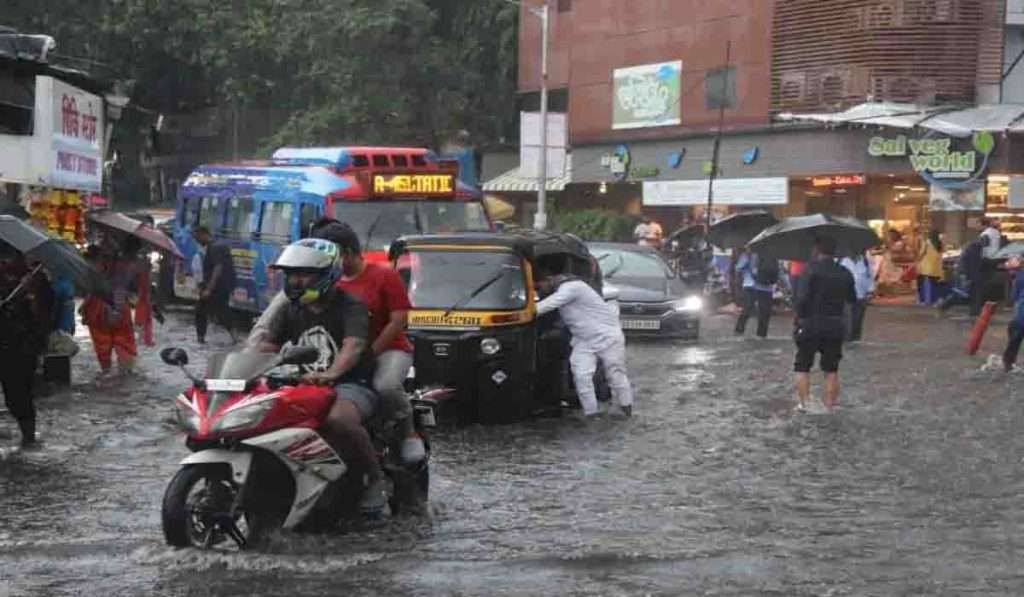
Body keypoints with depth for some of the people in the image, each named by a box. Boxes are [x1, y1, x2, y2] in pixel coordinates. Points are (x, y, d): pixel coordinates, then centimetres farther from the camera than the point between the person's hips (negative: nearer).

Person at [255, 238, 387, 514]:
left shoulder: (350, 306, -7)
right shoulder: (291, 310, 14)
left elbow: (354, 345, -24)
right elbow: (266, 344, 3)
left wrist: (330, 373, -44)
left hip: (351, 384, -6)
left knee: (339, 419, -39)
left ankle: (375, 478, -18)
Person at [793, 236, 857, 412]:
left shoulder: (811, 269, -12)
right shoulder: (844, 273, 3)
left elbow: (802, 297, -19)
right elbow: (852, 299, 12)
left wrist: (800, 315, -5)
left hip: (810, 324, -3)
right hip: (835, 326, 4)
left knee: (802, 367, 8)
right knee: (831, 369, 12)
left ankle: (803, 403, 1)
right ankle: (830, 404, 11)